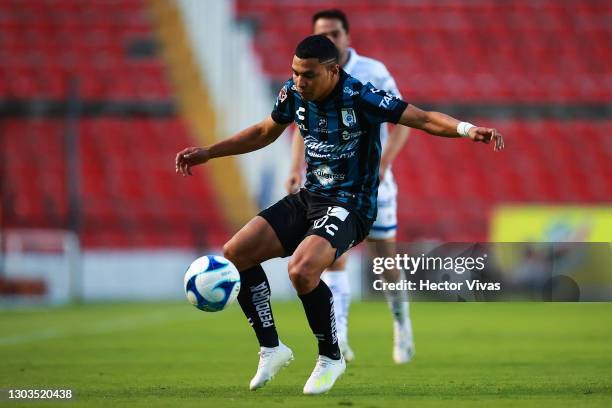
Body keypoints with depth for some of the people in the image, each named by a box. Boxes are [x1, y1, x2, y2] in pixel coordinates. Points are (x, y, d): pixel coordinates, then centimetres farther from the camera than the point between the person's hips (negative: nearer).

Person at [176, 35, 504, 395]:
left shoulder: (360, 98, -20)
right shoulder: (294, 94, 0)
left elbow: (425, 119, -19)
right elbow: (264, 133, 21)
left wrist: (467, 129, -38)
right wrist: (208, 153, 22)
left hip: (349, 206, -7)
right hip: (308, 198, 7)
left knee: (302, 270, -32)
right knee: (234, 254, -5)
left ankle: (331, 358, -7)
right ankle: (272, 349, 8)